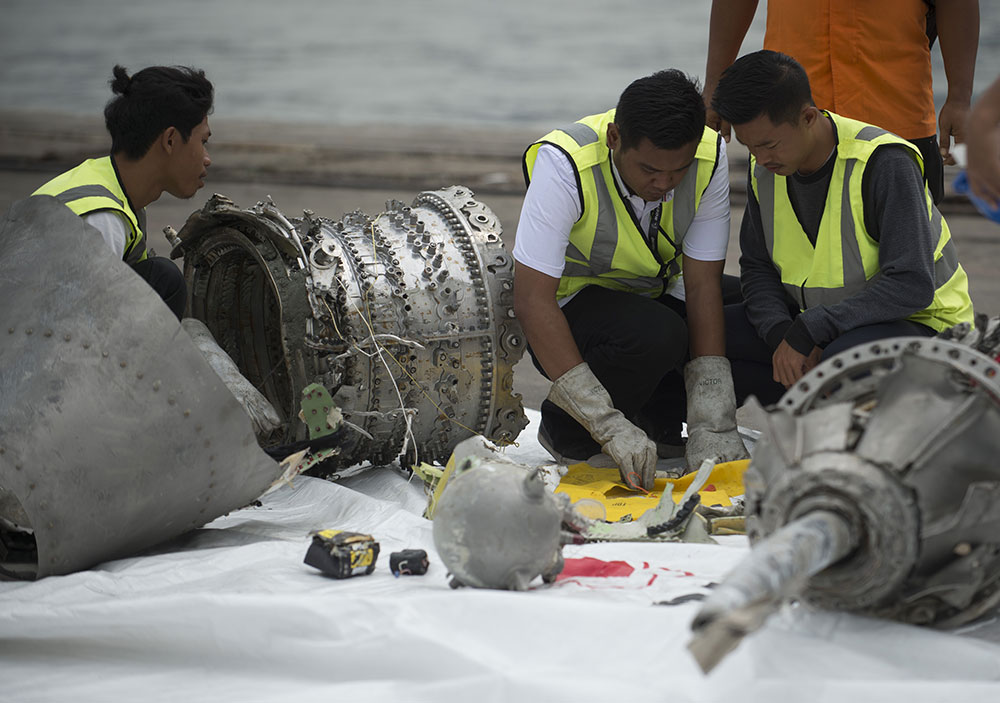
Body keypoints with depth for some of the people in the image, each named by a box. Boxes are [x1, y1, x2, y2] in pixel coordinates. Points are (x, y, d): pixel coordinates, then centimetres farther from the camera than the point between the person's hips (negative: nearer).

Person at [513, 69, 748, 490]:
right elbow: (532, 300, -34)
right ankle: (564, 431, -7)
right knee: (655, 334, -35)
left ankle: (660, 415, 3)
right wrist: (609, 426, -39)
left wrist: (712, 425, -27)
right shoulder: (564, 164, -30)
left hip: (658, 297, 4)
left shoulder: (709, 157, -18)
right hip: (572, 305, -4)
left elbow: (702, 285, -19)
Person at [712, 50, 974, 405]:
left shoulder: (883, 163, -24)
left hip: (918, 325, -7)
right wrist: (782, 334, -18)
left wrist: (806, 331, -30)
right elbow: (757, 268, 5)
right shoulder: (765, 168, -2)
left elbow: (912, 286, -28)